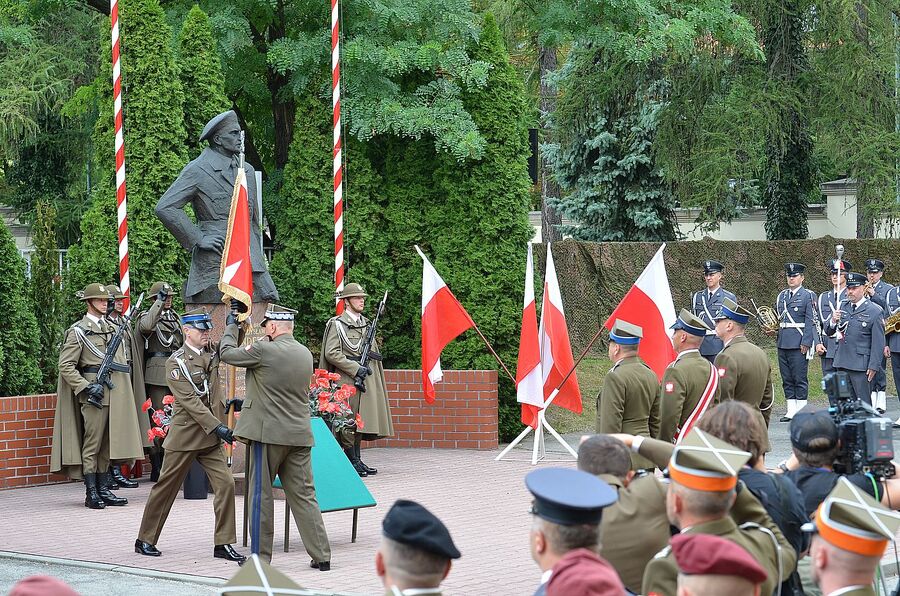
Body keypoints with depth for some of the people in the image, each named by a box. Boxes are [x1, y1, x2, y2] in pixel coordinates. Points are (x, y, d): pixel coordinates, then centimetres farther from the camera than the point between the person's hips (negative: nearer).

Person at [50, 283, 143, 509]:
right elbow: (66, 366, -7)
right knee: (92, 444, -5)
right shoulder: (78, 331, -3)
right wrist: (86, 387, -15)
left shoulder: (111, 327, 17)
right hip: (94, 394, -7)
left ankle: (104, 490, 13)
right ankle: (91, 493, -3)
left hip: (115, 393, 7)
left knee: (106, 445, 9)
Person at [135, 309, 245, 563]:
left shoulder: (212, 352, 7)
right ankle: (145, 540, 17)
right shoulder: (176, 362, -10)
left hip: (210, 437, 5)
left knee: (225, 483, -6)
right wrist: (218, 427, -23)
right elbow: (190, 401, -17)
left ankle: (223, 544, -1)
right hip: (185, 435, -5)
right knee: (167, 487, 5)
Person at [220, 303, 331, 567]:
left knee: (261, 495, 4)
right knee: (303, 495, 8)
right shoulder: (305, 354, 10)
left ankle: (260, 555, 8)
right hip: (299, 436, 6)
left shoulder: (264, 350, -13)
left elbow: (227, 352, 1)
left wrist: (232, 326, 18)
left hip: (268, 434, -6)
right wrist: (247, 403, 29)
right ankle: (321, 555, 6)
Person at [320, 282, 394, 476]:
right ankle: (352, 461, -3)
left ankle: (357, 460, 13)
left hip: (366, 379, 7)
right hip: (346, 380, -7)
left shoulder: (366, 324, 18)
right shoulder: (337, 324, -5)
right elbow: (331, 353, -13)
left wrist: (370, 354, 6)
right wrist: (355, 368, -16)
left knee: (361, 422, 7)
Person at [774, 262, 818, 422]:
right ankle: (791, 410, 14)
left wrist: (806, 343, -15)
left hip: (799, 343, -7)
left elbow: (810, 321, -9)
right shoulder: (782, 296, 15)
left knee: (800, 378, -3)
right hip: (783, 342, 7)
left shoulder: (808, 296, -4)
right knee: (787, 379, 8)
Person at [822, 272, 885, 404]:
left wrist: (873, 366, -13)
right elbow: (828, 332, 13)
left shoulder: (875, 311, -5)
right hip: (841, 364, 6)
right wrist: (833, 321, -10)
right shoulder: (843, 307, 12)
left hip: (861, 365, -6)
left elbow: (878, 342, -8)